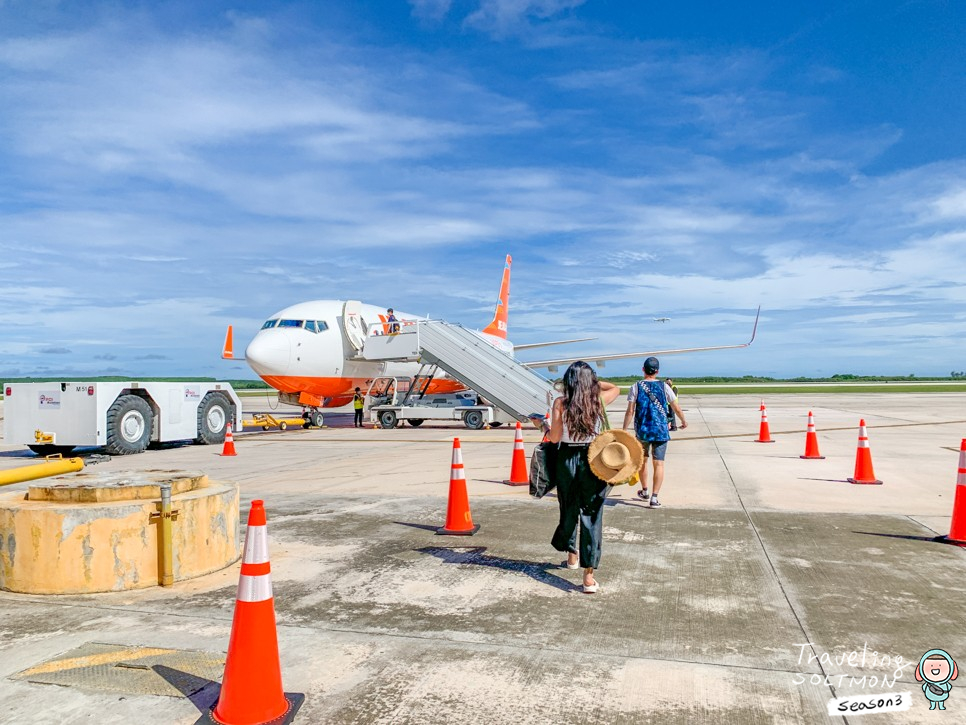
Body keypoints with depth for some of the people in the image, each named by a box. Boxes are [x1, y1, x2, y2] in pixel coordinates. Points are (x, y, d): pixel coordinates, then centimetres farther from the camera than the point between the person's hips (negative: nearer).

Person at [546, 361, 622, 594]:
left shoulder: (560, 403, -8)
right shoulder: (598, 400, -2)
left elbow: (554, 438, -8)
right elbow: (615, 388, 21)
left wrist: (544, 426, 10)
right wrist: (592, 382, 16)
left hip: (567, 459, 0)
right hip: (593, 460, 0)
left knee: (568, 509, 20)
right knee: (591, 514, 2)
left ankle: (572, 554, 40)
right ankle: (589, 575, 1)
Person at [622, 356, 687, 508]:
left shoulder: (636, 387, -3)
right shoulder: (664, 387, -2)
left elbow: (630, 411, -7)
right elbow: (676, 408, 3)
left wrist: (624, 430, 0)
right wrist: (684, 422, 21)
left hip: (642, 430, 1)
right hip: (660, 431, -1)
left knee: (642, 460, 19)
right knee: (658, 464, 1)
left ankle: (644, 491, 35)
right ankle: (654, 498, -4)